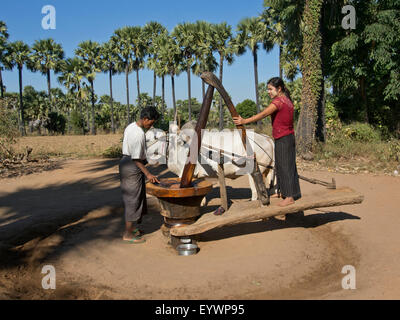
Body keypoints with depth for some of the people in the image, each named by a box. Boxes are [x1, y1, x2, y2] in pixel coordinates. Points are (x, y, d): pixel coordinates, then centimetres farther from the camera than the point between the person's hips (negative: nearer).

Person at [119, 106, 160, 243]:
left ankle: (131, 226, 32)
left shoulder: (130, 126, 8)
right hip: (133, 167, -10)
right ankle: (128, 234, 7)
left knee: (130, 198, 19)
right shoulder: (139, 134, -23)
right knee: (133, 199, -2)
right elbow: (136, 158, -23)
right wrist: (148, 174, -20)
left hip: (125, 162, 10)